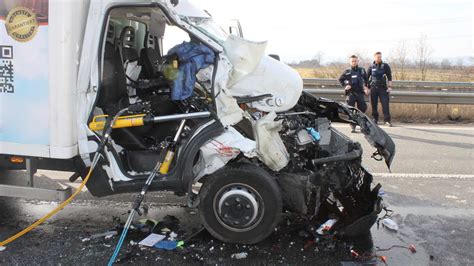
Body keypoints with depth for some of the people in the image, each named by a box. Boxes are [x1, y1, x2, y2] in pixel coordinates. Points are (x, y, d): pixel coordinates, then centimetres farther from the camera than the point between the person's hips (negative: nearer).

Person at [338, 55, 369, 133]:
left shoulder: (362, 70, 6)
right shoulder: (347, 71, 1)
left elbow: (366, 79, 20)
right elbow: (340, 79, 9)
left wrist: (365, 86, 8)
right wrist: (345, 86, -5)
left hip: (360, 92, 2)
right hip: (351, 93, -2)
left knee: (363, 107, -2)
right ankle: (353, 127, 5)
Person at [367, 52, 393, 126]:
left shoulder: (385, 66, 3)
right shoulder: (371, 67, 6)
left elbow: (389, 77, 2)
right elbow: (366, 77, 11)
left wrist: (389, 86, -7)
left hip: (383, 88, -1)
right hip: (373, 88, 1)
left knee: (385, 104, -7)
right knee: (374, 105, 5)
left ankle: (387, 120, -4)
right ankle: (375, 119, 16)